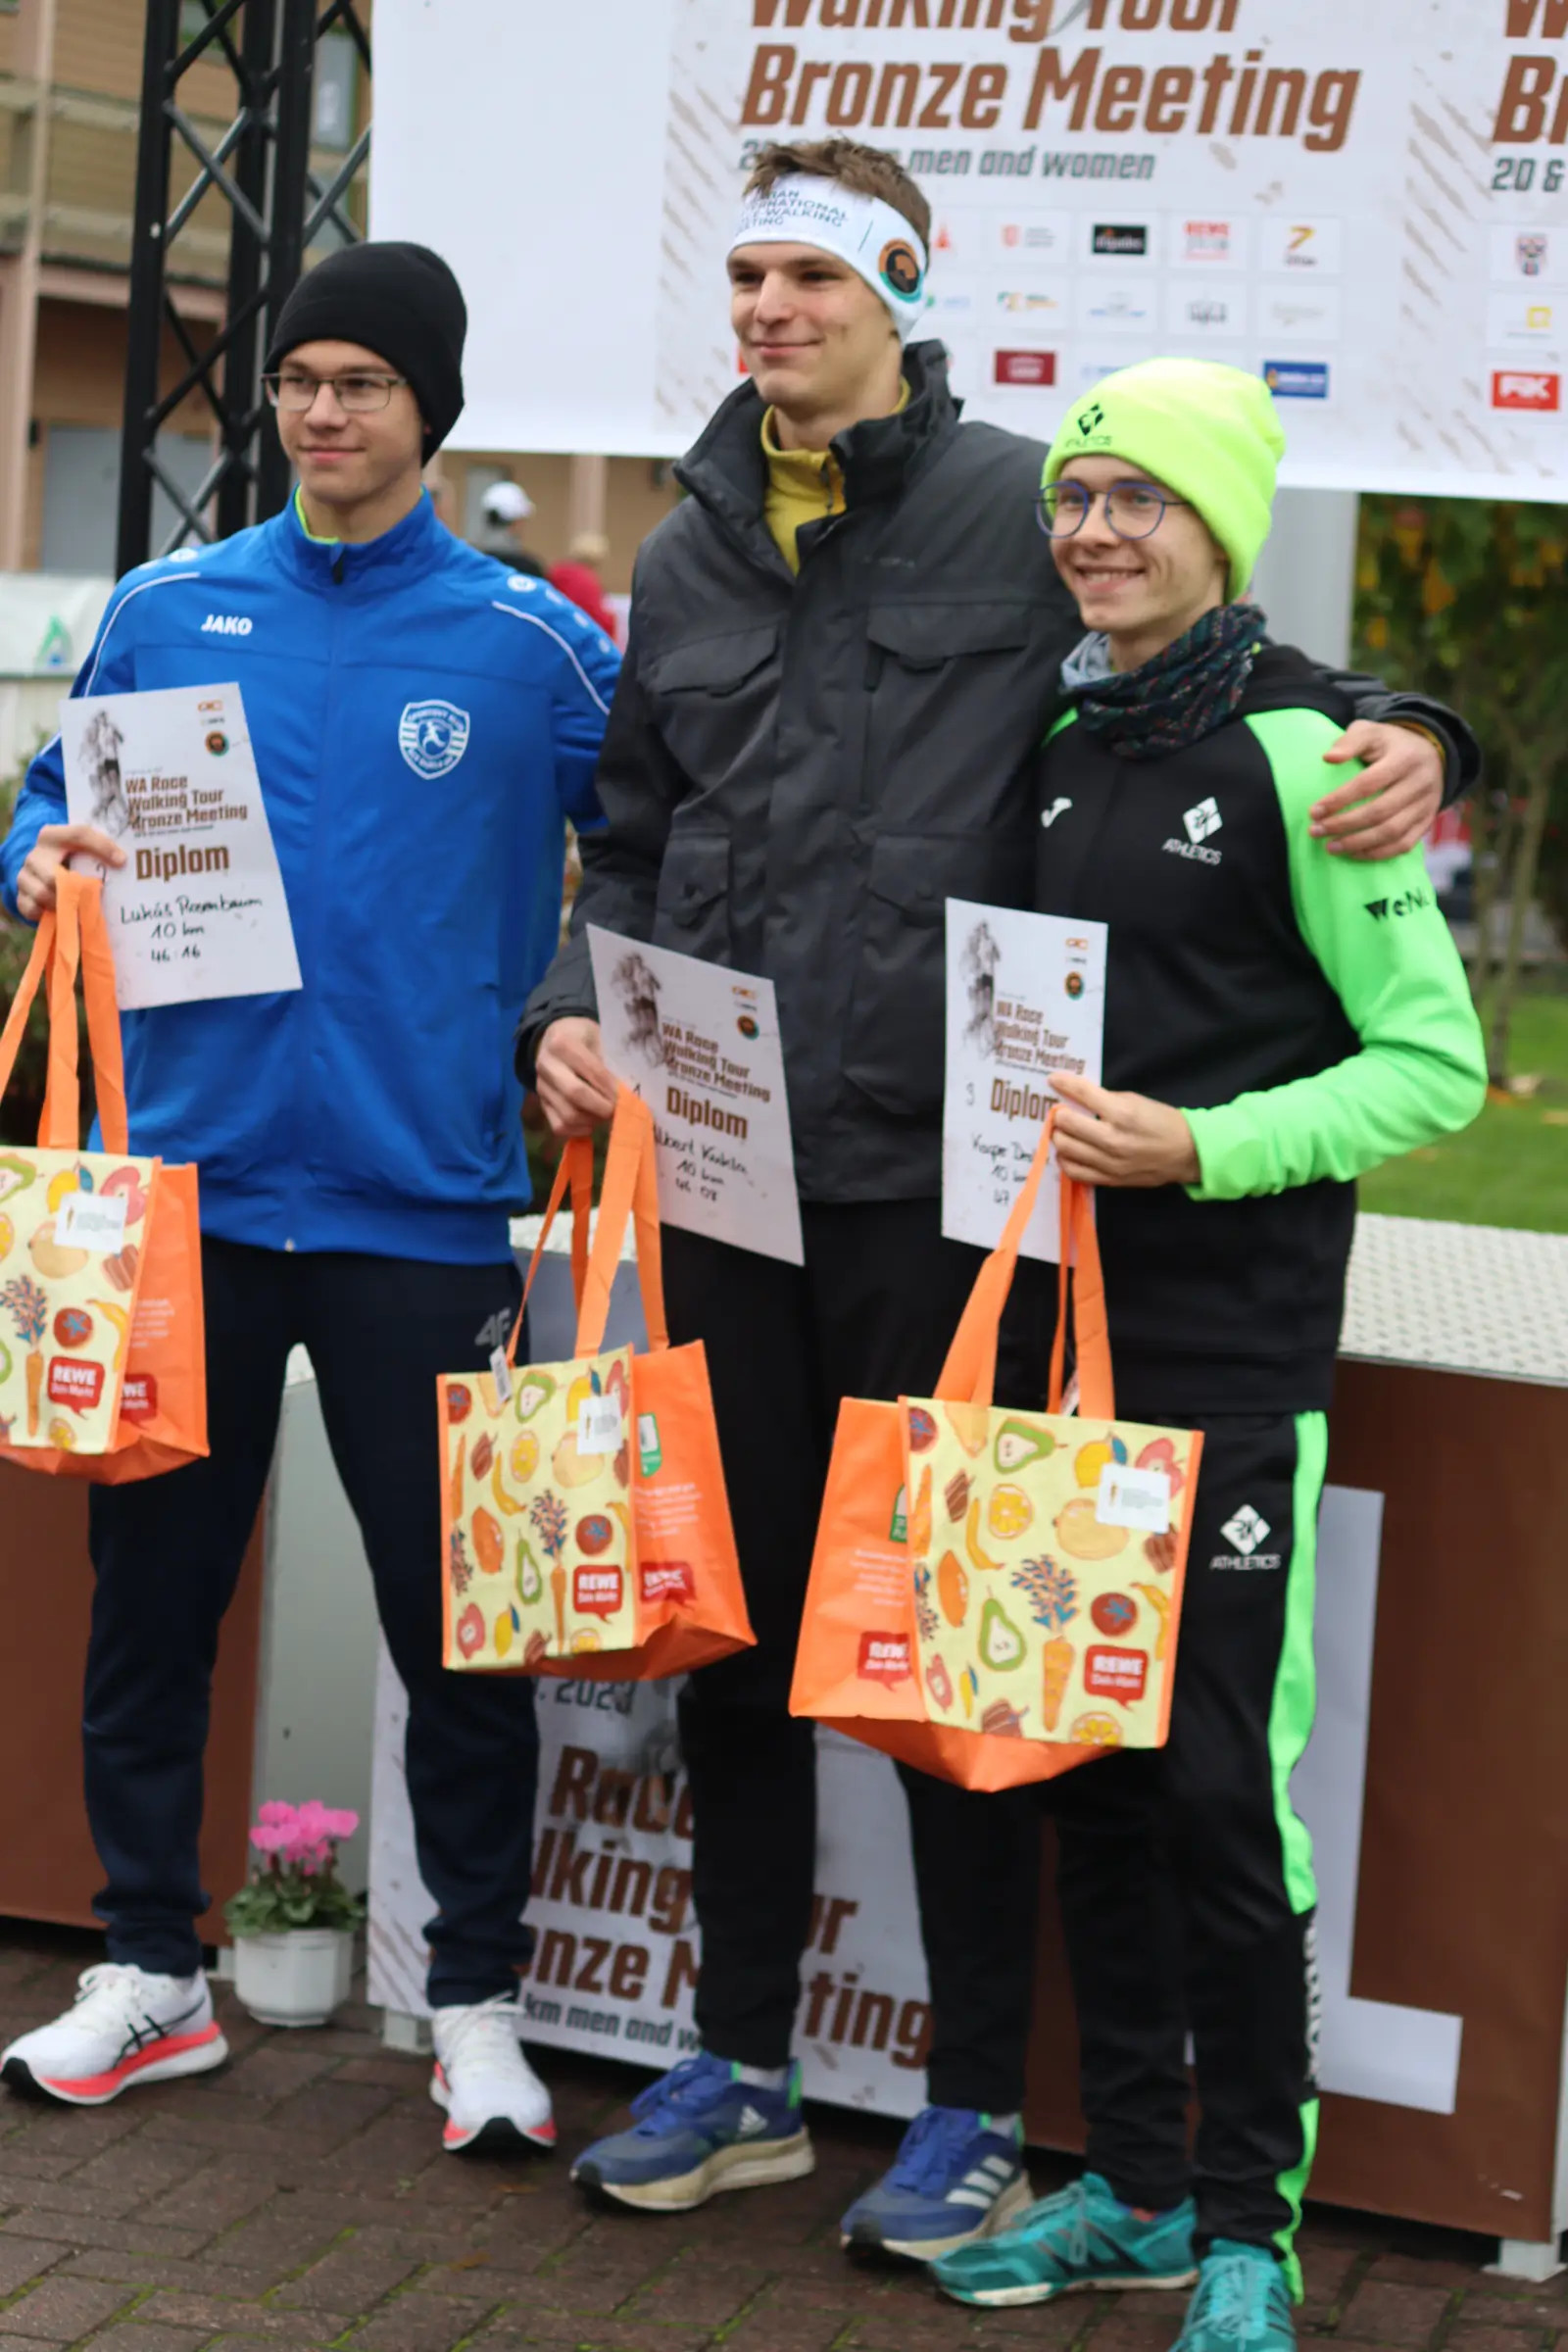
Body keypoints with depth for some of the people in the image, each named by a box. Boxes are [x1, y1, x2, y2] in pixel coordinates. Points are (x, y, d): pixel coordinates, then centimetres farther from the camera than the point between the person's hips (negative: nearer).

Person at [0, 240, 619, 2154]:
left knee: (455, 1622, 2)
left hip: (420, 1205, -2)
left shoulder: (531, 643, 0)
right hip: (186, 1185, 3)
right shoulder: (170, 613, 7)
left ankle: (477, 1999, 16)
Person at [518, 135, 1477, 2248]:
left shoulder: (1023, 509, -2)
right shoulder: (690, 559, 13)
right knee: (734, 1620, 12)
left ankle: (980, 2104, 16)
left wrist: (1393, 733, -15)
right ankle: (742, 2072, 27)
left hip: (930, 1175, -5)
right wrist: (575, 1008, 3)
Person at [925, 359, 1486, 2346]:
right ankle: (1132, 2184, 24)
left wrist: (1202, 1147, -20)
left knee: (1217, 1777, -4)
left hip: (1232, 1357, -7)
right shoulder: (1066, 737, 11)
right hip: (1064, 1321, 7)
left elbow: (1437, 1060, -11)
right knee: (1086, 1762, 11)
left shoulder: (1294, 747, -10)